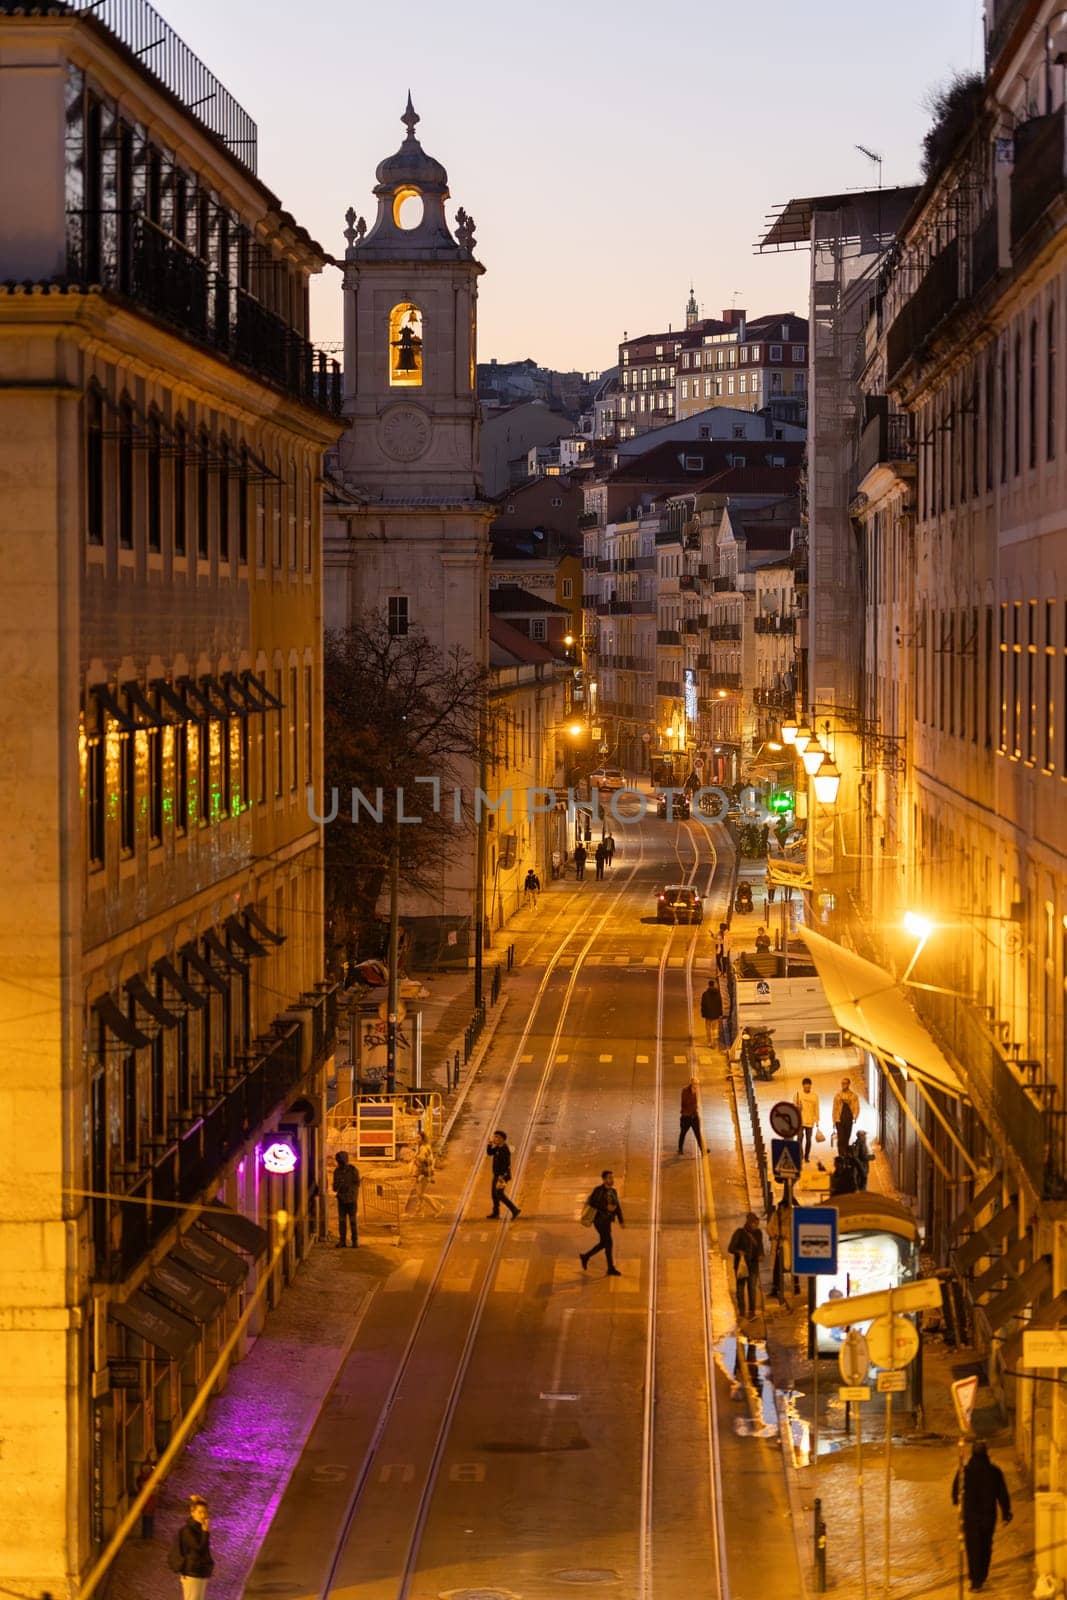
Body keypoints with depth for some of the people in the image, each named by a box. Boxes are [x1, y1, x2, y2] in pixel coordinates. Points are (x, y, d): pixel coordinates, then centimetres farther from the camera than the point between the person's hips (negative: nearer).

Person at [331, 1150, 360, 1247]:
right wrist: (335, 1187, -13)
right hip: (341, 1199, 4)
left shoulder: (353, 1170, -6)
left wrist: (348, 1188, -23)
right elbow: (335, 1186, 10)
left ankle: (355, 1240, 4)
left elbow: (357, 1184, -8)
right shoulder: (337, 1171, 6)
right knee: (341, 1220, 3)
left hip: (351, 1199, -4)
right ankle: (341, 1240, 7)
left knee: (352, 1220, -2)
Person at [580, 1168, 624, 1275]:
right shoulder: (599, 1190, -12)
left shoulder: (613, 1191, 11)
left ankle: (585, 1257, 32)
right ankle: (611, 1269, -4)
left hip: (606, 1221, 9)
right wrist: (606, 1207, -23)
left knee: (603, 1244, 14)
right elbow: (591, 1202, -22)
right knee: (608, 1243, -10)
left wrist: (621, 1221, 3)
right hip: (599, 1220, -9)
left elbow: (617, 1207, 12)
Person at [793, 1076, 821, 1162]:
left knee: (808, 1140, 6)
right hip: (800, 1121, -2)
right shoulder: (798, 1094, 0)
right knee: (800, 1137, -15)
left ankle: (807, 1156, 17)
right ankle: (800, 1155, -9)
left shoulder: (814, 1096, 3)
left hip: (810, 1122, 2)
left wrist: (817, 1122, 6)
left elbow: (816, 1109, 7)